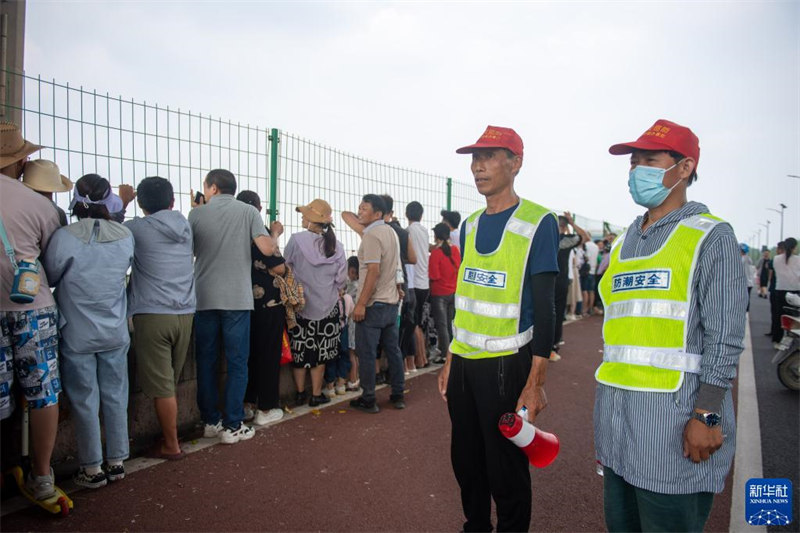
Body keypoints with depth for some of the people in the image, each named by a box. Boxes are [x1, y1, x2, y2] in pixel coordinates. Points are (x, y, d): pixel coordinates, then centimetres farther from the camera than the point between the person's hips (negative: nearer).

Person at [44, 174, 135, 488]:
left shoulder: (64, 238, -16)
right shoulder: (126, 236, -7)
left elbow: (50, 277, -1)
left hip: (78, 335, -3)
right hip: (116, 333, 3)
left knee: (85, 401, 10)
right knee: (115, 397, 14)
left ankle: (93, 469, 21)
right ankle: (116, 462, 25)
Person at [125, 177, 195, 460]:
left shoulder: (136, 228, -3)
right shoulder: (185, 226, 9)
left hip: (152, 315, -5)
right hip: (185, 314, 5)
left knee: (161, 386, 3)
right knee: (170, 383, 17)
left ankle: (171, 446, 12)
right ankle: (169, 436, 26)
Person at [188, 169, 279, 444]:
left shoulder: (197, 213, 3)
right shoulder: (248, 211, -1)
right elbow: (267, 249, -11)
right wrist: (275, 232, 11)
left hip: (203, 299, 2)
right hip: (237, 299, -2)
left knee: (206, 362, 13)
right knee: (237, 364, 5)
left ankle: (210, 421, 21)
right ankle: (232, 426, 7)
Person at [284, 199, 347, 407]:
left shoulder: (296, 240, -13)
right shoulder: (336, 246, -7)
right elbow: (341, 279, -1)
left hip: (299, 304, -1)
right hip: (326, 306, 2)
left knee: (299, 349, 13)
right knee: (320, 351, 12)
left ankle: (300, 393, 23)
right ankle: (316, 395, 19)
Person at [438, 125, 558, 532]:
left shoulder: (538, 223, -9)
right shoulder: (469, 226, 10)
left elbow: (543, 307, -11)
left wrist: (536, 383, -14)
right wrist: (450, 360, 13)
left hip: (506, 365, -6)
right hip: (464, 363, 6)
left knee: (506, 471, 6)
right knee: (466, 463, 17)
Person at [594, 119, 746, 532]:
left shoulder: (711, 237, -4)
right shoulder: (624, 243, 15)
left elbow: (725, 336, -10)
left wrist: (707, 416, -16)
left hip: (673, 419, -6)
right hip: (616, 415, 7)